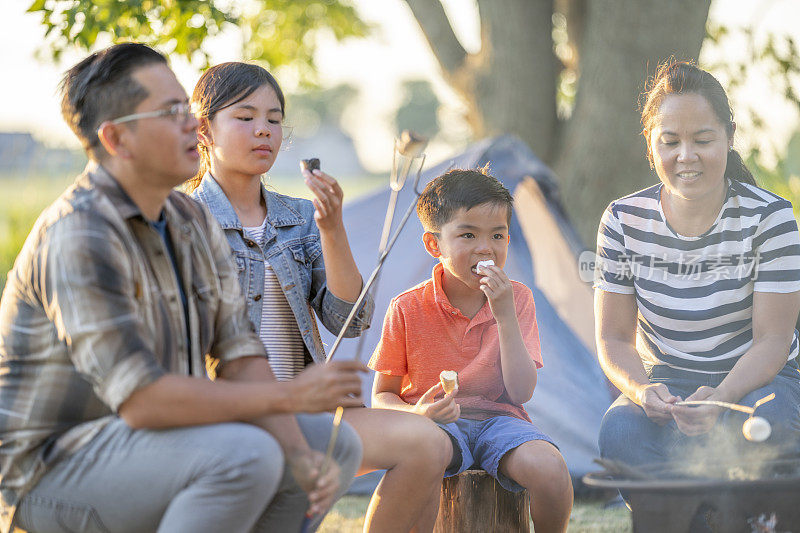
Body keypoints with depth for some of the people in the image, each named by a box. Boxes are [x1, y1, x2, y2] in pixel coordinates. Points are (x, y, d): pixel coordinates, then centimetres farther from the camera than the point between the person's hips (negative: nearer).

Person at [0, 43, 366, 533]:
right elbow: (140, 399, -29)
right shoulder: (80, 235, -23)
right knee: (245, 454, -31)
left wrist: (301, 461, -16)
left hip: (149, 437, 9)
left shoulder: (193, 222, 6)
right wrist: (289, 395, -23)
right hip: (52, 471, -9)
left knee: (334, 444, 5)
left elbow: (239, 359, 1)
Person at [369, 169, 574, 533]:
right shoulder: (407, 309, 0)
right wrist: (416, 413, -19)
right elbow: (382, 396, 4)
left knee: (548, 468, -31)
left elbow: (521, 392, -6)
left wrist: (505, 316, -14)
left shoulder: (517, 299, 3)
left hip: (499, 419, 2)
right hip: (438, 422, -2)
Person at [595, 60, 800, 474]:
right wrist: (640, 389, -24)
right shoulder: (624, 221, -2)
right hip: (666, 387, 1)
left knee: (759, 420, -37)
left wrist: (721, 397, -33)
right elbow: (613, 338, 1)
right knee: (620, 428, -33)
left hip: (757, 379, -1)